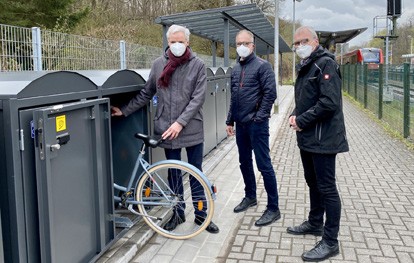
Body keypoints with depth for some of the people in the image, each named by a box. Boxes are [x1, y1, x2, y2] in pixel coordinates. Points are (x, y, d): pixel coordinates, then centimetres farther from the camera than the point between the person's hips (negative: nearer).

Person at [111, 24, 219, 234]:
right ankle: (178, 213, 27)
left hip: (191, 129, -2)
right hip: (167, 129, 2)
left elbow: (198, 98, -11)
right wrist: (124, 111, 9)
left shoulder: (198, 65, -5)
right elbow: (146, 94, 11)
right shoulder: (159, 64, 2)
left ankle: (201, 214, 22)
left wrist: (180, 122, -19)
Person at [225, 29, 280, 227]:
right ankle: (250, 197, 35)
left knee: (264, 165, -5)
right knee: (245, 163, 17)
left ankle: (273, 208, 4)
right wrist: (230, 121, 16)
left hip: (256, 124, -7)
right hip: (240, 124, 7)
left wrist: (260, 116, -15)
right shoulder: (236, 69, 13)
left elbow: (270, 93, -13)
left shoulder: (262, 66, -8)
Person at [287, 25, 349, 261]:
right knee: (313, 182, 21)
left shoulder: (325, 64, -14)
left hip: (323, 138, -10)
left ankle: (330, 242, 6)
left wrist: (302, 121, -16)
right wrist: (295, 115, 4)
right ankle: (315, 223, 38)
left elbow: (330, 102, -24)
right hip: (308, 137, 10)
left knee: (326, 187, -4)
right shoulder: (306, 67, 16)